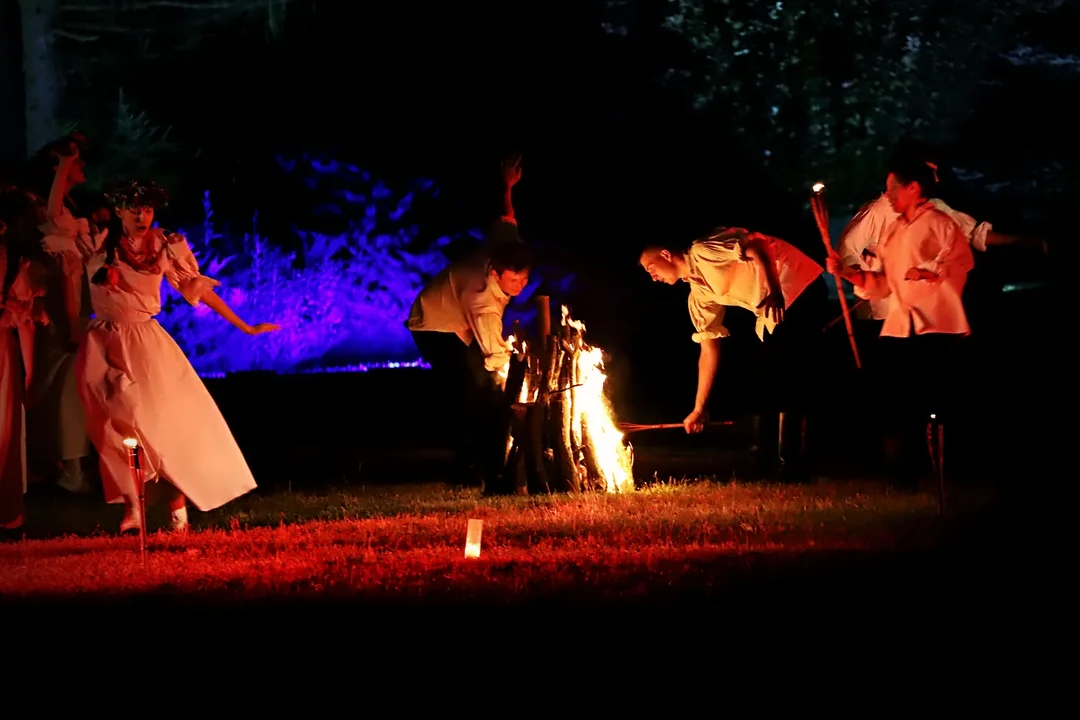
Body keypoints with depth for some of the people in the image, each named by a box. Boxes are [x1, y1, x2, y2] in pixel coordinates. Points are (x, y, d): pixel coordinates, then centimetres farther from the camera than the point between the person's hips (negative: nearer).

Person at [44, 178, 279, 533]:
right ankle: (132, 509, 2)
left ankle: (177, 505, -1)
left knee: (167, 422, -6)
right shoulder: (97, 244, -4)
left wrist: (244, 327, 6)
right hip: (105, 345, 0)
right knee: (120, 426, -4)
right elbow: (54, 219, -12)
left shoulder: (165, 247, -2)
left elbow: (200, 290, 5)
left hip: (147, 343, 0)